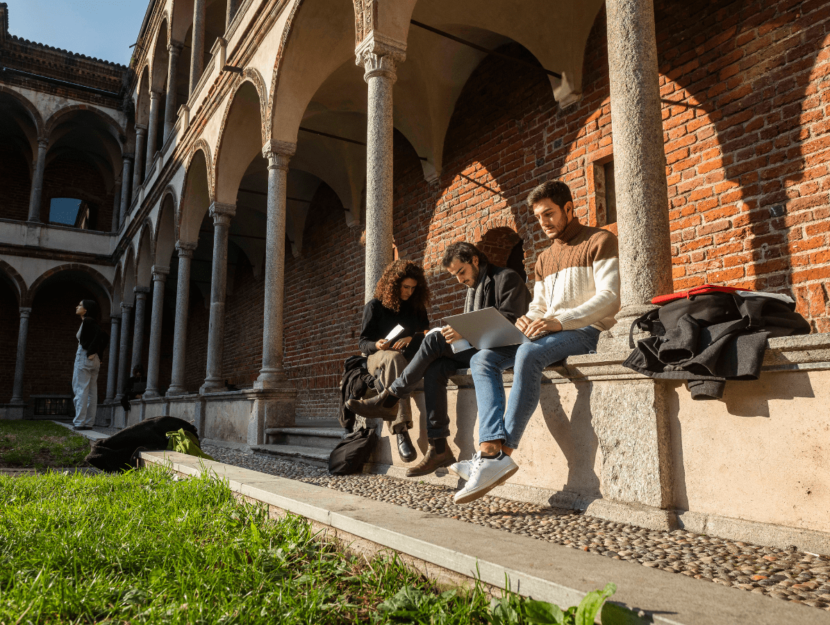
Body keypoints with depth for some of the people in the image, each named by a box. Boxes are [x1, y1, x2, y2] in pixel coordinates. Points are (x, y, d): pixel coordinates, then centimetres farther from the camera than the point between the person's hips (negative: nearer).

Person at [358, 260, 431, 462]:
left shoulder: (417, 308, 18)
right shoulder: (375, 306, 8)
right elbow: (363, 342, 4)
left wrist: (413, 339, -10)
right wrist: (376, 345, -20)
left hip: (409, 360, 3)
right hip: (377, 359, -2)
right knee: (394, 357, -41)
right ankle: (401, 430, -52)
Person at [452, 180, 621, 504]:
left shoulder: (599, 241, 3)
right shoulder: (544, 259, 27)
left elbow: (610, 296, -10)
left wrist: (559, 321, -23)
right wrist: (528, 319, -5)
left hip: (585, 331, -7)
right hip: (547, 333, 8)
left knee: (529, 354, -37)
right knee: (482, 358, -15)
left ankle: (500, 453, -35)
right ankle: (491, 449, -32)